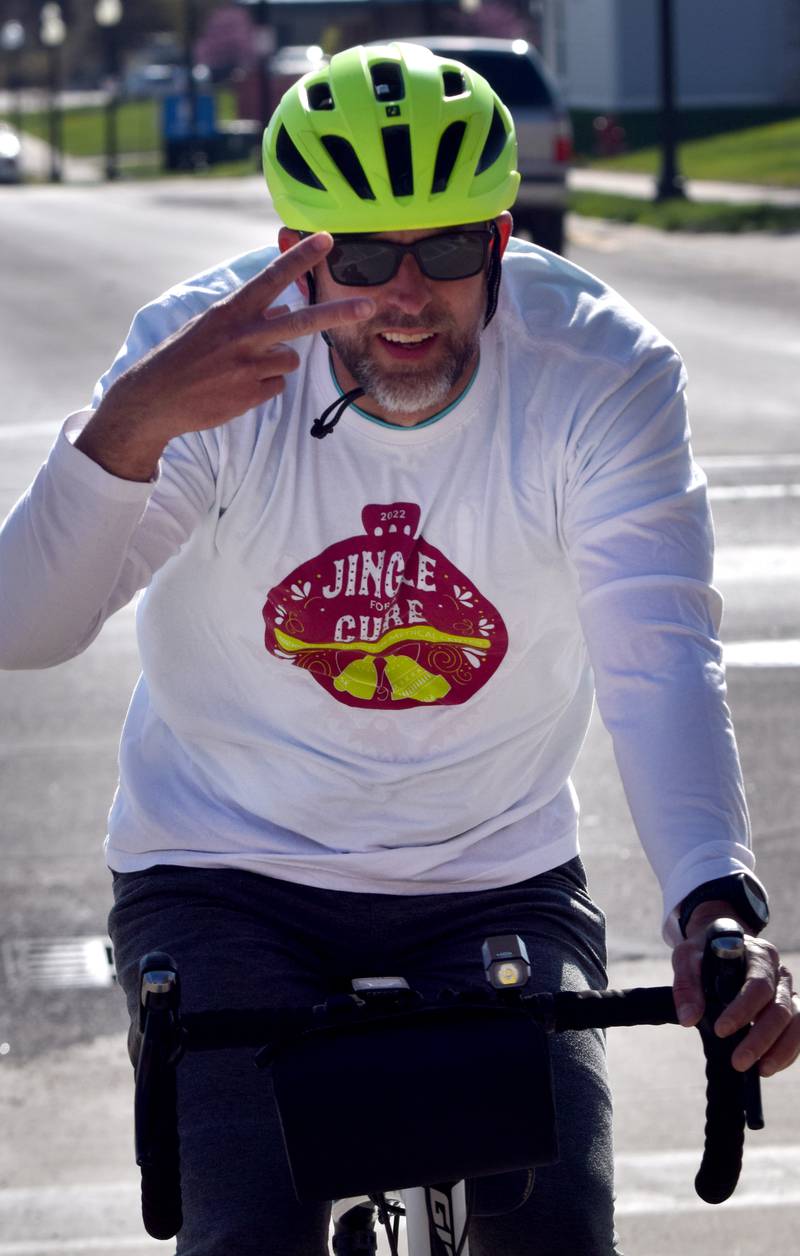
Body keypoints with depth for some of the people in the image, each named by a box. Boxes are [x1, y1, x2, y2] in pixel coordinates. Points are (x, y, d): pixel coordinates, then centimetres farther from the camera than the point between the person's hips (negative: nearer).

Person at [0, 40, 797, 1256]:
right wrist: (130, 427, -46)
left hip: (495, 891, 1)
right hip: (228, 881, -1)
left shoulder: (603, 371, -16)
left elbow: (660, 662, -26)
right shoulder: (211, 353, -17)